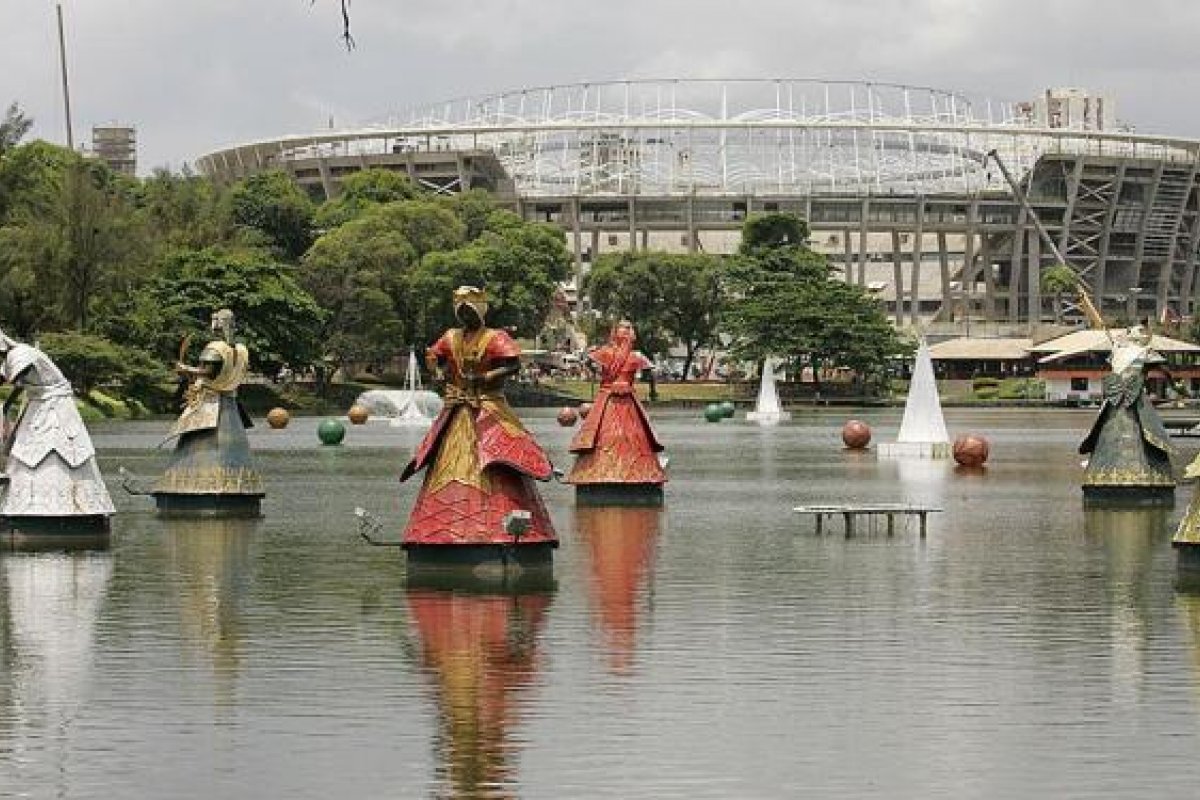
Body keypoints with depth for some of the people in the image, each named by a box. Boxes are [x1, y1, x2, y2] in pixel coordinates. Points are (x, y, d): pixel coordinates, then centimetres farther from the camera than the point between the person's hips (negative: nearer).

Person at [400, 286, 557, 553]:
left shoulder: (495, 338, -6)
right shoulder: (451, 338, 11)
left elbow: (514, 364, -17)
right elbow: (433, 358, 21)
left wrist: (485, 377, -24)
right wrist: (439, 373, 0)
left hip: (489, 411, -6)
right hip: (457, 413, 6)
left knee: (494, 468, -14)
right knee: (447, 467, 3)